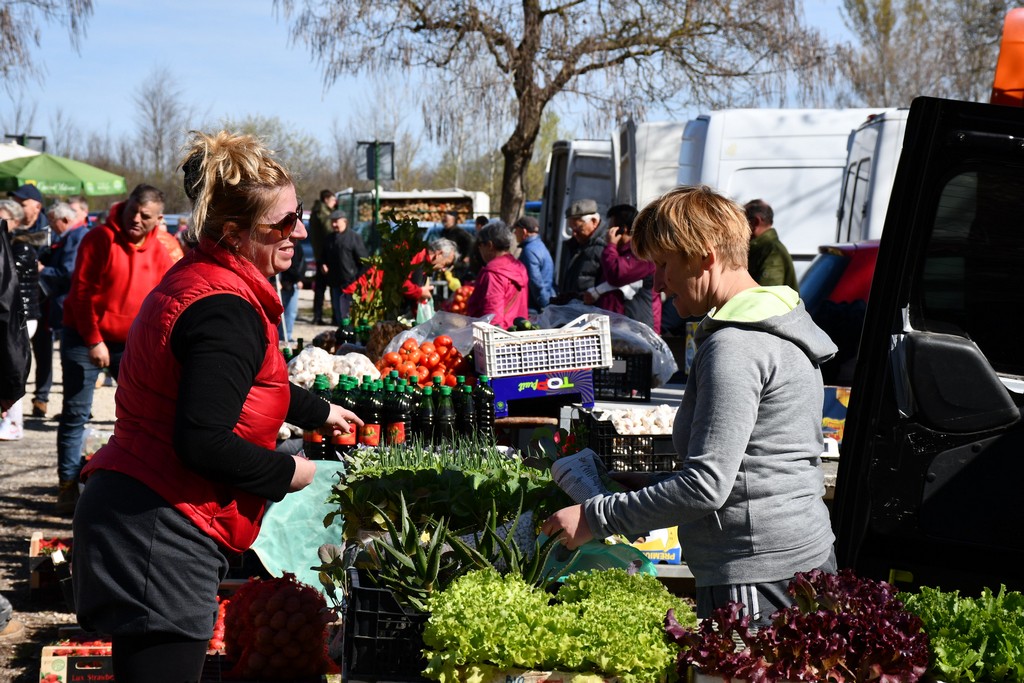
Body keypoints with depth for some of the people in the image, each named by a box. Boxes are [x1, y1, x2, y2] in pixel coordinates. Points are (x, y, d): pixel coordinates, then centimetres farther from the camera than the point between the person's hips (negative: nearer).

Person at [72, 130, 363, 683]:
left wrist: (319, 412, 45)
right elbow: (203, 442, -25)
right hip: (159, 535, -11)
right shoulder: (226, 310, -18)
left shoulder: (195, 280, 15)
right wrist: (287, 472, -9)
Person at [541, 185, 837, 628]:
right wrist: (652, 484, 18)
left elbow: (707, 484, -20)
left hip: (757, 582, -10)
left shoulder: (734, 346, -15)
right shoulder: (779, 331, 17)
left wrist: (595, 518, -13)